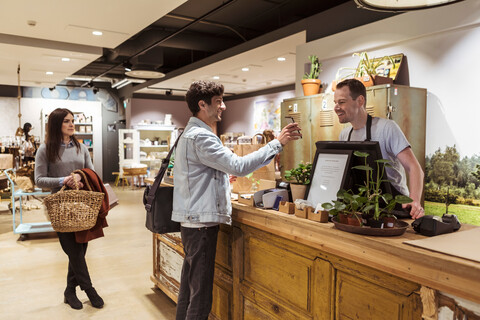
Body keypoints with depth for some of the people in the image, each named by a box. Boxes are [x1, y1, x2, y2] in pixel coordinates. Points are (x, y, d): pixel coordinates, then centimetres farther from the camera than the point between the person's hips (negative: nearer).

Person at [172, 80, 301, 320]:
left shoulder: (190, 133, 18)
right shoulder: (200, 137, -16)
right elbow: (238, 166, -24)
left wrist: (223, 175, 25)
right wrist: (277, 143, -19)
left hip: (190, 222, 11)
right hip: (201, 223, -11)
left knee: (189, 287, 19)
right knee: (200, 298, -2)